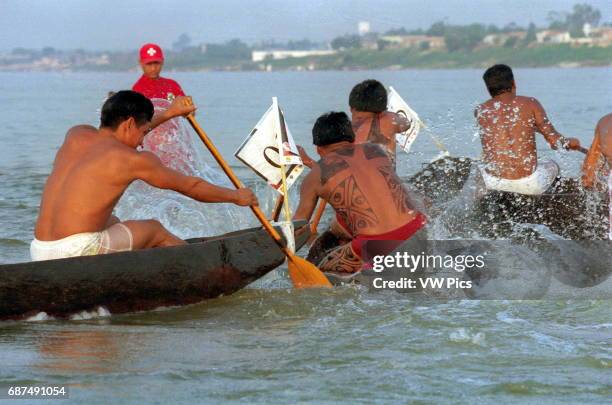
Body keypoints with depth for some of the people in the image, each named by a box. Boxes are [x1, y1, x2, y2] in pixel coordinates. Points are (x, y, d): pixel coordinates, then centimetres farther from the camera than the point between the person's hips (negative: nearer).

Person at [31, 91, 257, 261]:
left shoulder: (75, 135, 14)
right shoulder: (133, 160, -3)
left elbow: (118, 135, 38)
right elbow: (191, 187, 10)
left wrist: (168, 114, 46)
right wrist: (236, 196, 26)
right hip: (78, 252, -7)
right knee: (155, 230, 18)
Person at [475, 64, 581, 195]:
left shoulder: (480, 112, 3)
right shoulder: (530, 104, -2)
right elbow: (555, 141, -2)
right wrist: (570, 143, 20)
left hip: (492, 184, 1)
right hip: (529, 185, -1)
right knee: (552, 166, 35)